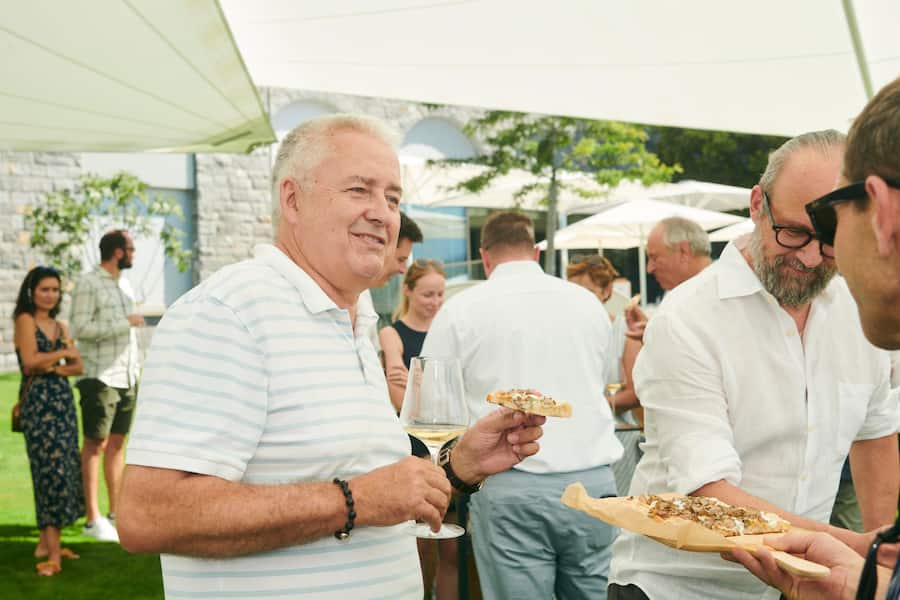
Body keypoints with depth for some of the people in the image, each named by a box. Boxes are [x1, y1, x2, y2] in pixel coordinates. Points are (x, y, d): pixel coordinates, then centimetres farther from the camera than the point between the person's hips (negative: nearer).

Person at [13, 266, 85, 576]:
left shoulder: (60, 326, 15)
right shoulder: (25, 320, -3)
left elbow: (78, 366, 11)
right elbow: (30, 360, -16)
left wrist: (55, 367, -8)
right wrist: (65, 352, -5)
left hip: (63, 400, 7)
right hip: (38, 402, -6)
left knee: (64, 468, 6)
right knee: (52, 468, -10)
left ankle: (46, 541, 16)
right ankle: (53, 553, -10)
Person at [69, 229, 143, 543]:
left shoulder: (124, 286, 16)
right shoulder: (88, 284, -8)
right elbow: (81, 328, -16)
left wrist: (135, 372, 15)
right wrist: (125, 322, -15)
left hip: (126, 377, 7)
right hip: (99, 377, -7)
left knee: (117, 443, 9)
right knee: (95, 445, -2)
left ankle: (116, 513, 14)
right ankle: (92, 518, 2)